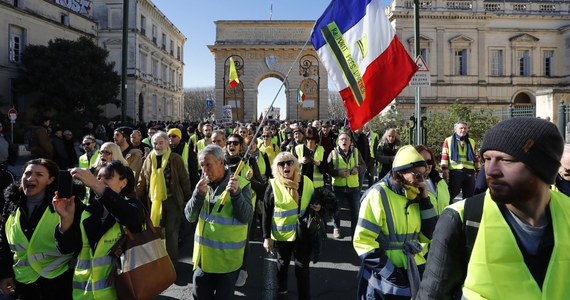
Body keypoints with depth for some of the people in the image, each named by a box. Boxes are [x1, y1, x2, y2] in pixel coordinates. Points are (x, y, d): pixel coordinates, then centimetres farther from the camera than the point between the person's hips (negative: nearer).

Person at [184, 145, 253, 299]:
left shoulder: (241, 184, -13)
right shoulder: (204, 184, 2)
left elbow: (246, 218, -20)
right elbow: (190, 217, -3)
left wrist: (236, 193, -33)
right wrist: (198, 194, -19)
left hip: (227, 257, -4)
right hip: (203, 255, 4)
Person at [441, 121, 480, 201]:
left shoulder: (472, 142, 16)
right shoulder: (448, 140, 5)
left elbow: (476, 158, 17)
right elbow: (444, 156, -1)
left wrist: (478, 172, 12)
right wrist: (445, 170, -10)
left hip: (469, 173, 4)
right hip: (455, 172, -3)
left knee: (469, 196, 10)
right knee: (450, 195, 1)